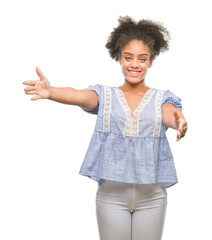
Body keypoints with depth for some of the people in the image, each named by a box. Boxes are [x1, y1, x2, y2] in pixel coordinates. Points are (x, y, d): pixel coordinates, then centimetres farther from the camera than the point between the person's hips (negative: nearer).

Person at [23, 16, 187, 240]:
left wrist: (179, 122, -44)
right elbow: (80, 96, -19)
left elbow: (169, 114, -18)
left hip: (151, 196, 1)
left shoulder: (163, 98, 4)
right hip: (111, 194, 0)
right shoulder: (105, 95, 2)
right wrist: (50, 92, -41)